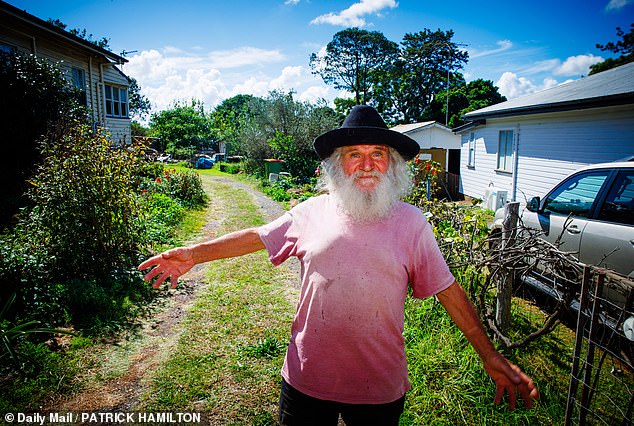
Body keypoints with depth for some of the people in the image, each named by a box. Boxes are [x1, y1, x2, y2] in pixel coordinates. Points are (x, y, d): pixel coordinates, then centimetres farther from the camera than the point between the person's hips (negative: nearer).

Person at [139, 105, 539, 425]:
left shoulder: (410, 222, -7)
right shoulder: (313, 212, -3)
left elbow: (449, 290, -4)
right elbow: (257, 236, 5)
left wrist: (491, 358, -5)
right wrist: (194, 253, 2)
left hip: (380, 388, -1)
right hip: (307, 379, 1)